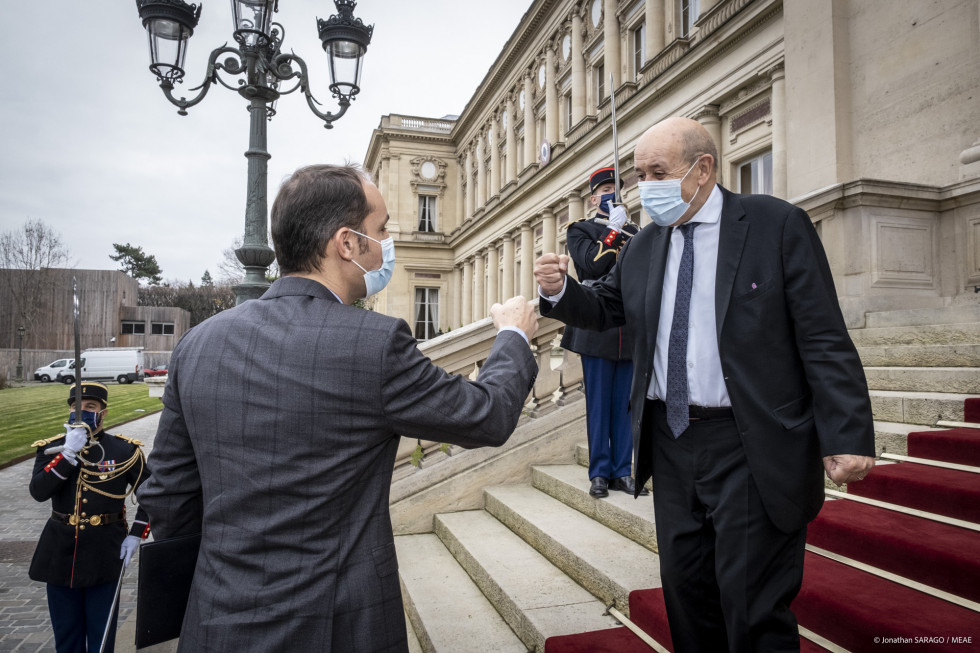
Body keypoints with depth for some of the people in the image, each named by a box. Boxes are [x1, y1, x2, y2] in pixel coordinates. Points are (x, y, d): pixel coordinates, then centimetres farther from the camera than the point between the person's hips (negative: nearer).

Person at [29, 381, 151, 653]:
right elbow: (38, 491, -15)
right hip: (61, 551, 2)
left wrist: (136, 535, -6)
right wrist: (69, 452, -22)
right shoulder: (52, 448, 2)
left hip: (104, 553, -2)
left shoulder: (125, 451, -4)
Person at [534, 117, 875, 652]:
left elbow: (824, 341, -10)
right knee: (685, 589, 17)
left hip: (750, 448, -5)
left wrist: (847, 438, -18)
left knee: (753, 610, 4)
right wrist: (560, 290, -5)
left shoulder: (778, 225, -6)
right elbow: (603, 310, 17)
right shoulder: (642, 247, 9)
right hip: (671, 441, 6)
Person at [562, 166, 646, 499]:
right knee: (599, 403, 2)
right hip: (598, 330, -3)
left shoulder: (634, 231, 18)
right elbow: (592, 264, -12)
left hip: (631, 330, 4)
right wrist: (613, 229, -9)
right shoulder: (580, 230, 7)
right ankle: (600, 472, 12)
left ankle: (622, 471, 15)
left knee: (625, 403, 7)